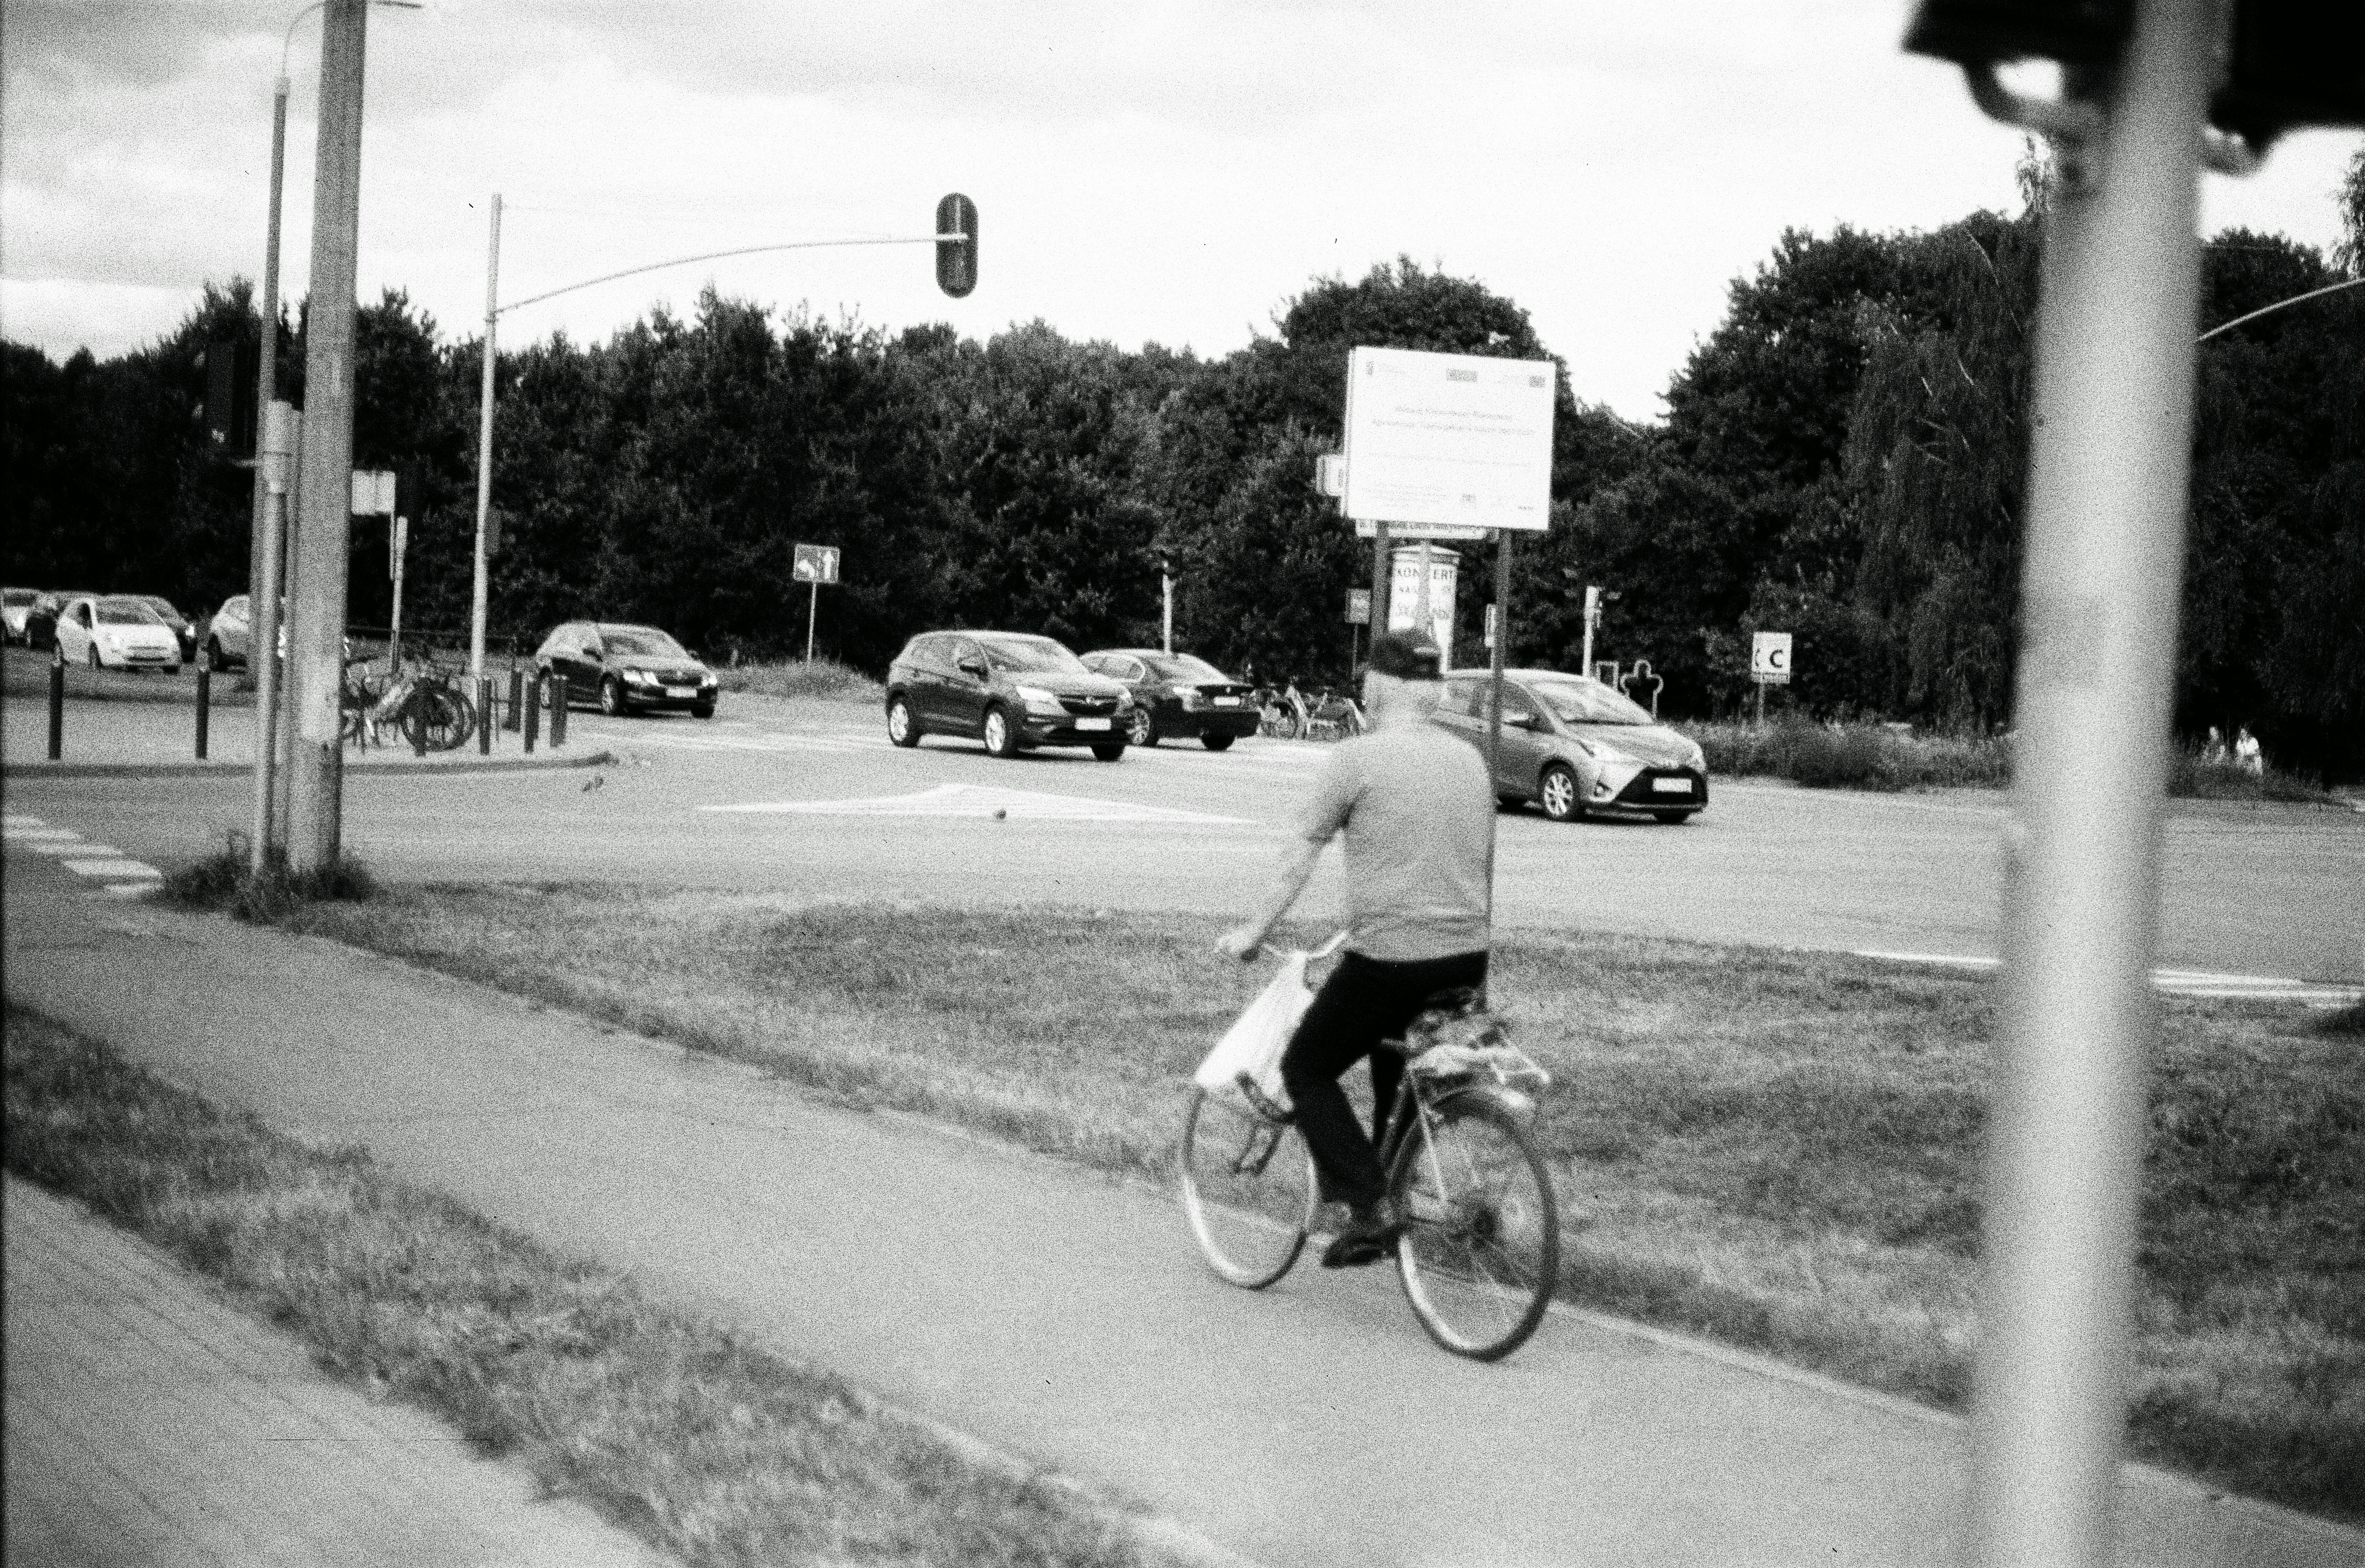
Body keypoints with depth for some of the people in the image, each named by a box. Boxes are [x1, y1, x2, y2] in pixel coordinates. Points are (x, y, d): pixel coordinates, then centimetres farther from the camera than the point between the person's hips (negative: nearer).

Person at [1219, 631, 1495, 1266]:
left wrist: (1253, 933, 5)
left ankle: (1371, 1207, -3)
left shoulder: (1356, 758, -7)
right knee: (1395, 1068, 29)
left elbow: (1299, 858, -6)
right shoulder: (1469, 759, 12)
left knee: (1307, 1071, 9)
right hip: (1466, 960, 6)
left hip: (1389, 960, -6)